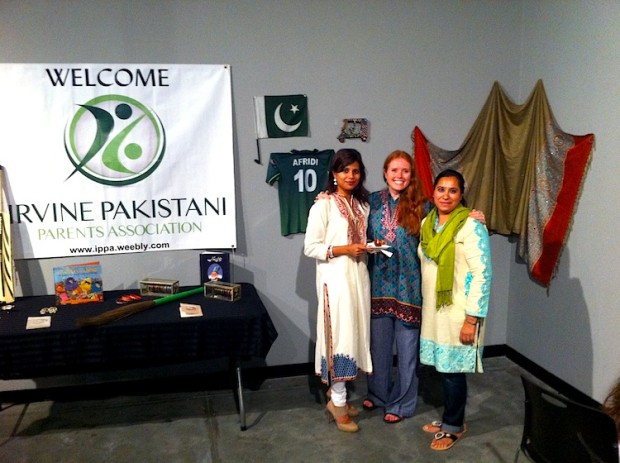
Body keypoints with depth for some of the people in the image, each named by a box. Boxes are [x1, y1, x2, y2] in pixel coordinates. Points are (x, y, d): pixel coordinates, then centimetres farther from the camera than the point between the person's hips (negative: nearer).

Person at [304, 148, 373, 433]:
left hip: (358, 276, 7)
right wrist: (343, 250, -20)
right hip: (335, 278, -7)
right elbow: (310, 247, -13)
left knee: (354, 334, 11)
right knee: (339, 335, -3)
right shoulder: (323, 205, -10)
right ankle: (338, 402, 10)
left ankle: (336, 391, 26)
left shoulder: (363, 204, 12)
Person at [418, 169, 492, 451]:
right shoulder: (427, 223, 7)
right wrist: (424, 305, 16)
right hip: (433, 309, 6)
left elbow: (482, 275, -17)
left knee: (453, 370, 4)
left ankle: (453, 426, 23)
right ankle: (450, 418, 32)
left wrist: (472, 319, -19)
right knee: (442, 367, 14)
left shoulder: (471, 226, -14)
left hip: (458, 311, -6)